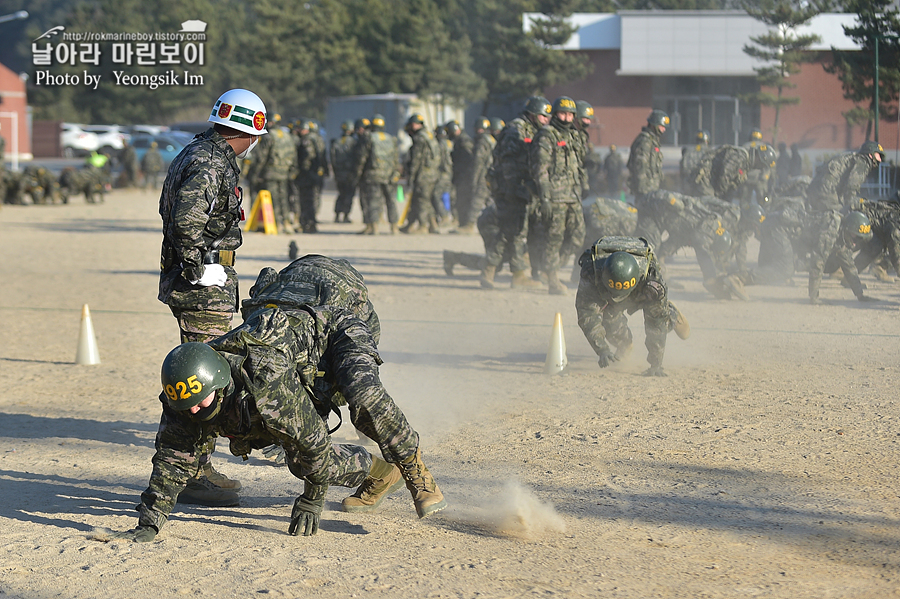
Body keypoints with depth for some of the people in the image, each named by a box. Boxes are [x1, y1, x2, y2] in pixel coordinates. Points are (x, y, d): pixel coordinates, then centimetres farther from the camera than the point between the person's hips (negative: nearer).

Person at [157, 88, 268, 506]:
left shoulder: (194, 154, 15)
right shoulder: (210, 165, -18)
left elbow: (170, 211, 24)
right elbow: (187, 221, -30)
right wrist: (199, 270, -20)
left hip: (189, 282, 11)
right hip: (205, 289, -11)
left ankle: (198, 469, 24)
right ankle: (194, 477, -5)